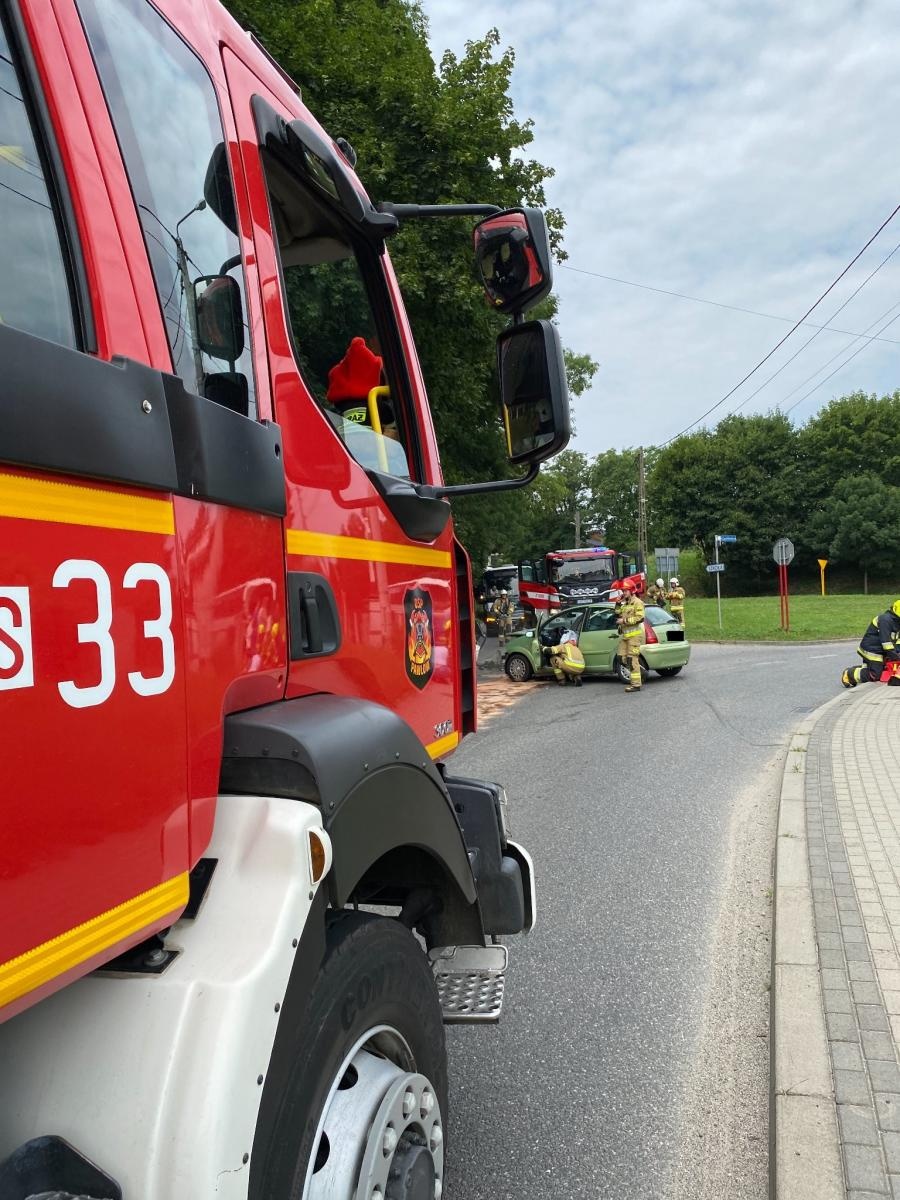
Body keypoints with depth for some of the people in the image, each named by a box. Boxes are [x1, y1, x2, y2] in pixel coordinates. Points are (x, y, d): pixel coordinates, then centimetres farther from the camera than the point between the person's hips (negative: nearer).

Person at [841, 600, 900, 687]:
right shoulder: (885, 619, -21)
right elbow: (885, 639, -26)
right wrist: (892, 653, -24)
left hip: (878, 650, 10)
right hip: (871, 650, -10)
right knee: (875, 675, -12)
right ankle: (849, 674, -4)